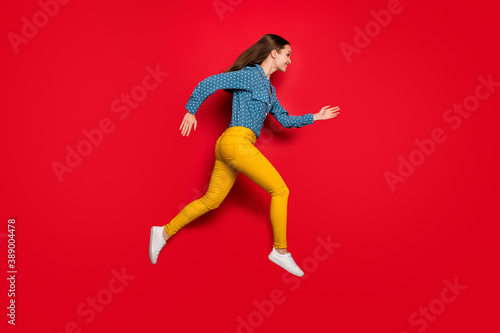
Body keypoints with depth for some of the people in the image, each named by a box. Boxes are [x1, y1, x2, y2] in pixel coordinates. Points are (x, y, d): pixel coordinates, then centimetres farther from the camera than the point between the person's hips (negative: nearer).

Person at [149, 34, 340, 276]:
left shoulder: (268, 88, 23)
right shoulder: (250, 74, -5)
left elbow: (285, 120, 26)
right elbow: (209, 83, -7)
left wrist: (314, 117, 21)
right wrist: (191, 111, -3)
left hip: (229, 147, 9)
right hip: (237, 142, -9)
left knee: (211, 200, 11)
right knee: (280, 190, -5)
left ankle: (164, 233, 20)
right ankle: (280, 251, 5)